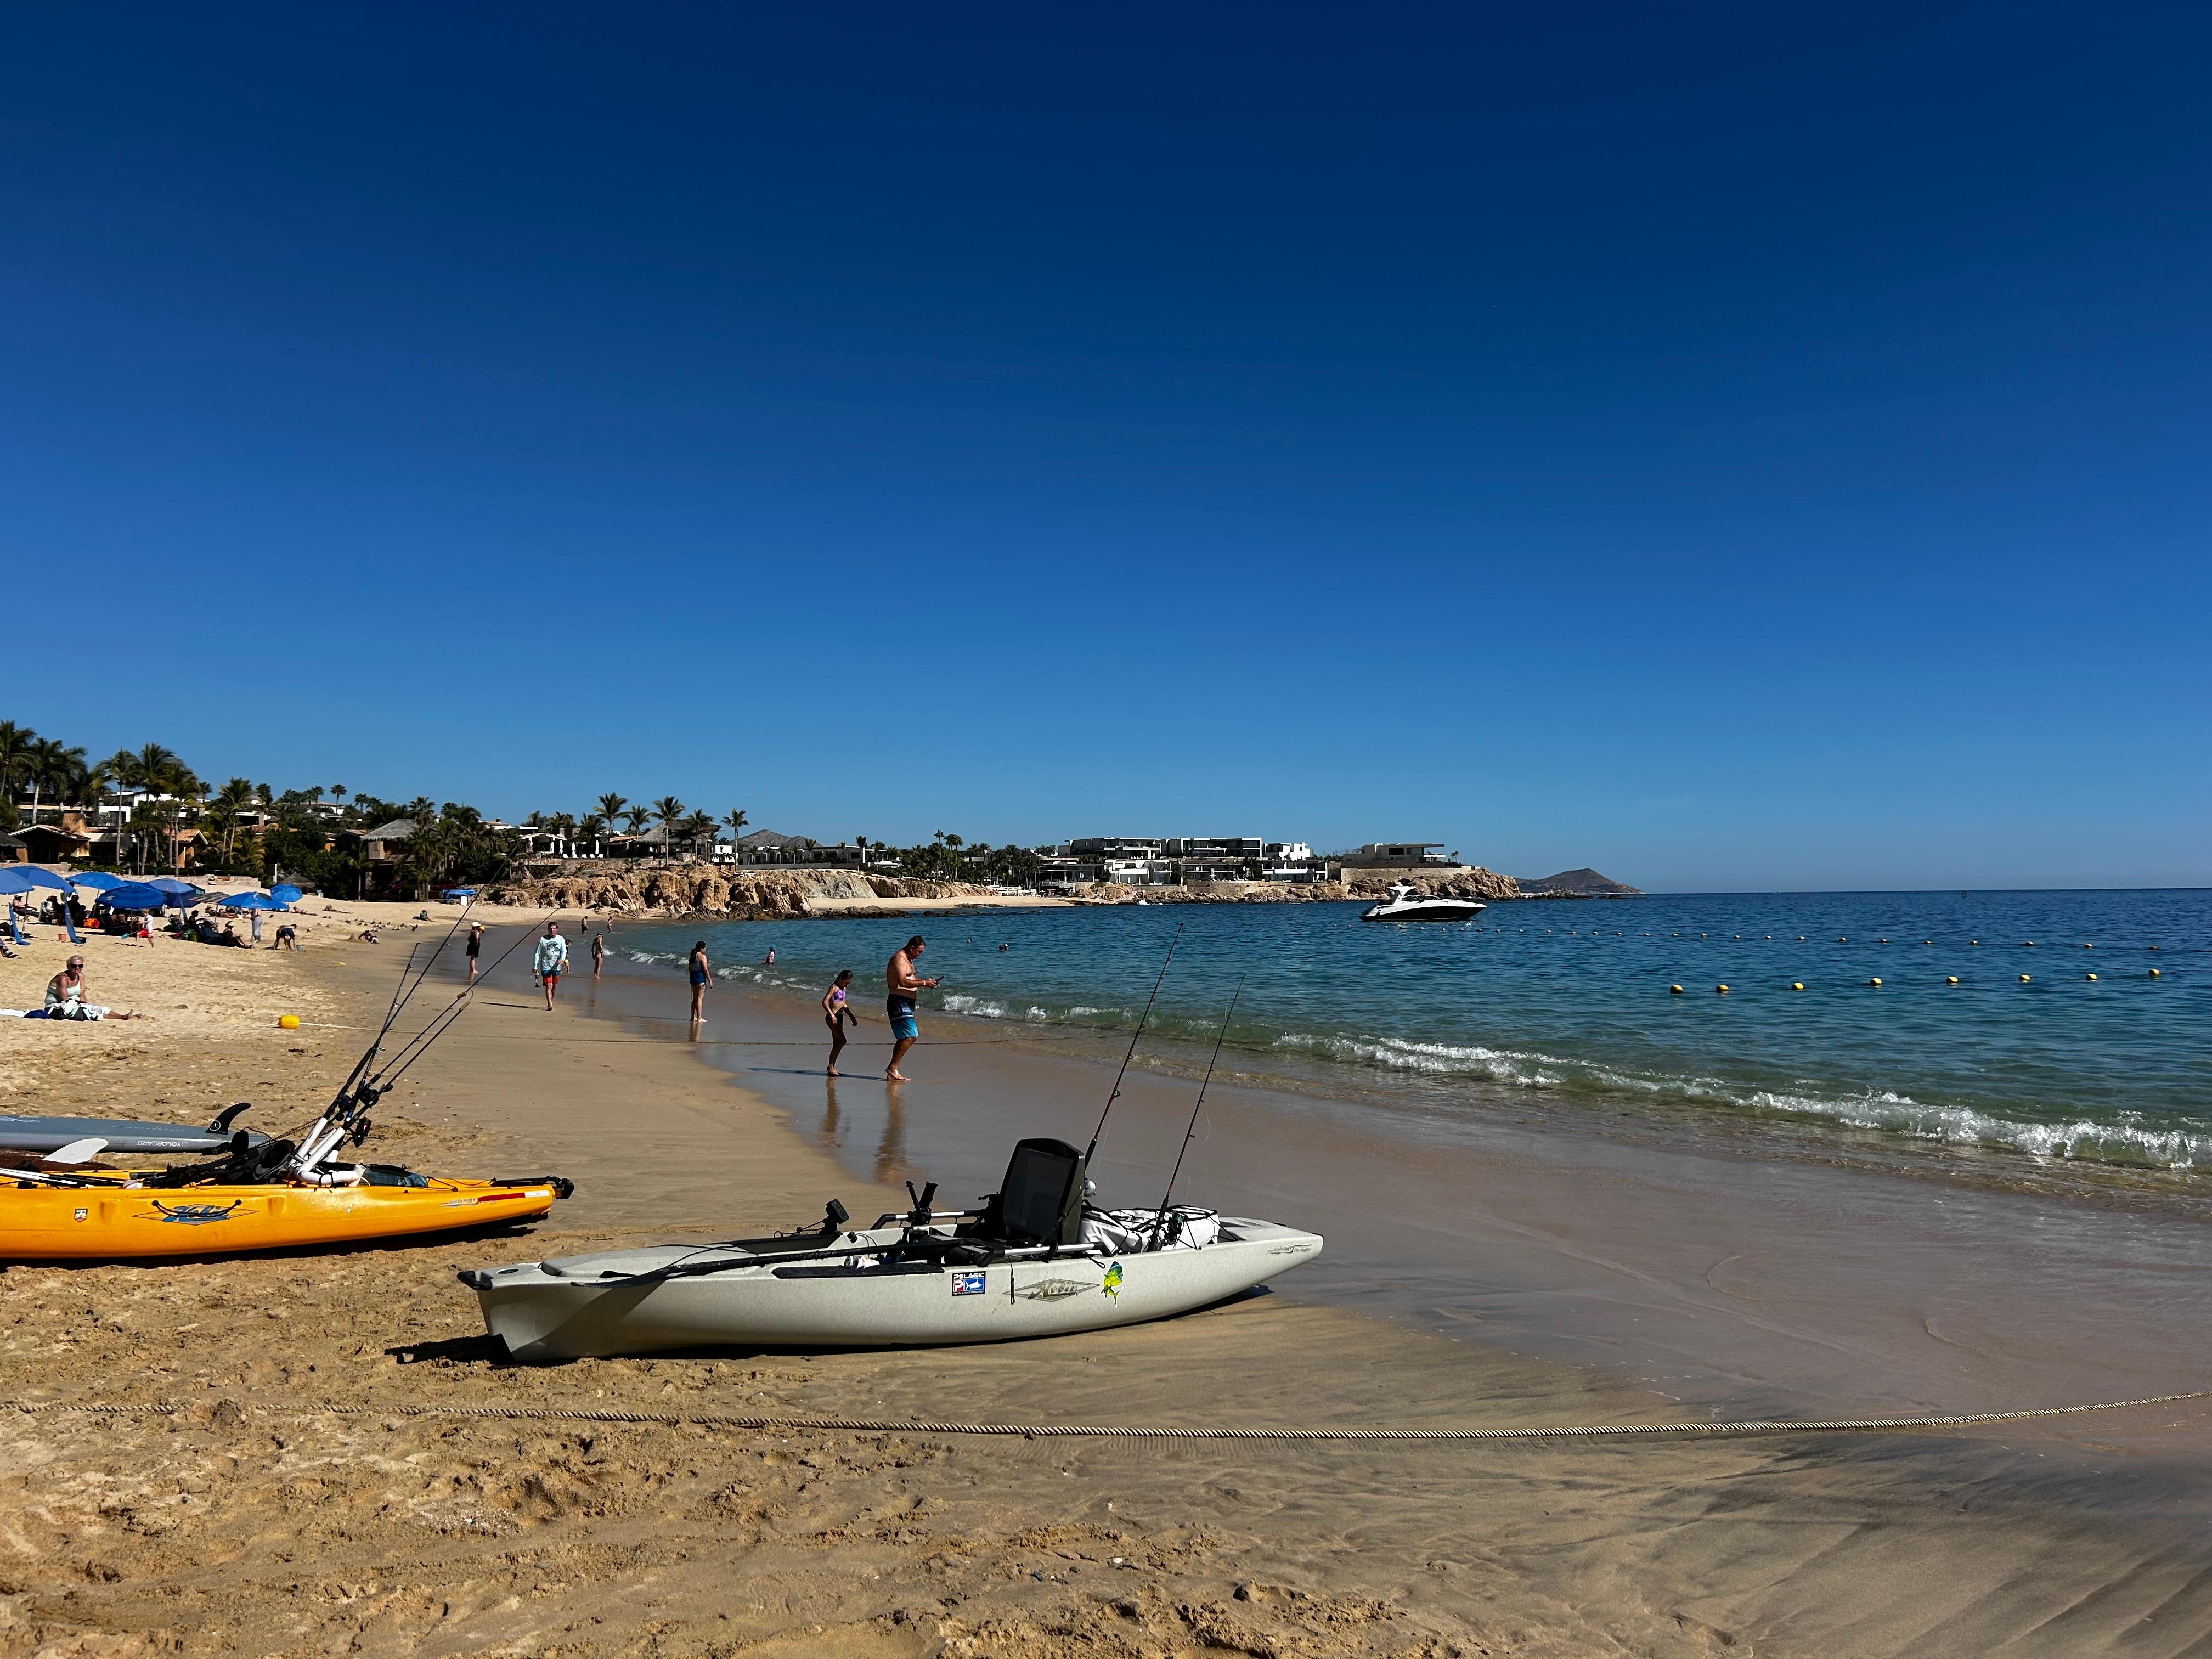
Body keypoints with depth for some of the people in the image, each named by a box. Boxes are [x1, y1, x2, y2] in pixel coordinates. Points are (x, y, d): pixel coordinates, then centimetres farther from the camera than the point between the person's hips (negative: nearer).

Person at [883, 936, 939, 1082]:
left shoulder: (908, 960, 19)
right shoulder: (899, 958, -14)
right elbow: (903, 982, -25)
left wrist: (926, 982, 13)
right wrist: (924, 983, -20)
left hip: (906, 1003, 11)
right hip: (899, 1001, -11)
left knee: (904, 1038, 12)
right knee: (911, 1036, -16)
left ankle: (892, 1071, 15)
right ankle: (893, 1068, -11)